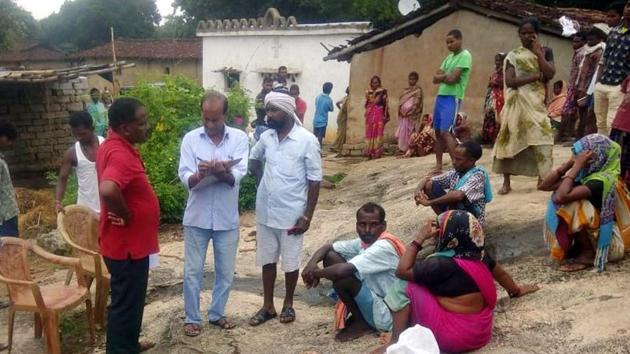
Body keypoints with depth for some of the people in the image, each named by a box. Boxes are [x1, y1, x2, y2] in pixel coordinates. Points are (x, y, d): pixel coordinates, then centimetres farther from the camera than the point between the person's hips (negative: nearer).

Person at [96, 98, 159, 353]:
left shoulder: (115, 146, 6)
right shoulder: (120, 154, -26)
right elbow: (108, 190, -44)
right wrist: (126, 215, -26)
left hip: (130, 241, 10)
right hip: (127, 244, -10)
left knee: (130, 300, 24)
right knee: (126, 303, 4)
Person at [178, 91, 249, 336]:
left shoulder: (239, 138, -6)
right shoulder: (190, 139, -5)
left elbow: (237, 176, -16)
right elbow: (185, 179, -11)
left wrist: (222, 172, -37)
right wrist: (200, 174, -33)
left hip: (227, 218, 1)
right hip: (197, 217, 0)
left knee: (225, 271, 13)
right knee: (193, 271, 9)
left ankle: (217, 313, 32)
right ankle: (192, 318, 24)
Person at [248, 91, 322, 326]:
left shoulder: (307, 140, -14)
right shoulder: (266, 137, 0)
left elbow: (314, 180, -11)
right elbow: (254, 160, 22)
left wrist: (307, 216, -13)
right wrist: (263, 183, 11)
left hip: (291, 214, -4)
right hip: (265, 212, 5)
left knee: (290, 261, 10)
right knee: (267, 259, 13)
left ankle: (288, 304, 29)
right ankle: (268, 306, 27)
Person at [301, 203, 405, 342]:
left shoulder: (384, 247, -26)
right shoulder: (363, 242, 0)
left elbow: (341, 270, -36)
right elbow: (328, 247, 10)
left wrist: (316, 273, -16)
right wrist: (312, 263, -12)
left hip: (387, 315, -9)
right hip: (374, 298, 9)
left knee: (341, 278, -28)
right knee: (331, 257, 2)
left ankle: (362, 323, -2)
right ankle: (359, 314, 8)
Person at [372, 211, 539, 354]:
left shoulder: (443, 264, -22)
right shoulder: (478, 254, 1)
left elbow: (402, 271, -14)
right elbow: (500, 272, 19)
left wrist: (420, 238, -11)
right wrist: (516, 290, 38)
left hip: (455, 337, -9)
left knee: (404, 286, -9)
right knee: (429, 282, 20)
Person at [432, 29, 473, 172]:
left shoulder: (465, 56, -8)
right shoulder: (449, 57, 17)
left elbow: (452, 79, -18)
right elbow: (435, 79, 9)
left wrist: (442, 77, 0)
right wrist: (446, 76, -8)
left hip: (453, 97, -9)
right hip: (440, 96, 9)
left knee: (445, 131, -16)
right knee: (438, 132, 9)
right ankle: (438, 165, 16)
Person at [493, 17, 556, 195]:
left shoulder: (545, 52, 11)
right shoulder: (513, 55, 5)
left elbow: (550, 74, -6)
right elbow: (510, 81, -8)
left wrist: (538, 52, -4)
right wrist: (535, 76, -11)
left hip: (536, 102, 1)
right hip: (517, 103, -1)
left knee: (542, 138, -6)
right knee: (511, 139, -5)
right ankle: (506, 182, 1)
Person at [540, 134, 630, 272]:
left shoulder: (601, 180, -25)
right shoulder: (585, 175, 1)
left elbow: (561, 197, -38)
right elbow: (544, 186, -2)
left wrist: (577, 166, -28)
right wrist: (569, 163, -9)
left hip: (609, 243, -9)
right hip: (595, 235, 9)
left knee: (572, 204, -26)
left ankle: (588, 255, -12)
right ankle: (579, 246, 8)